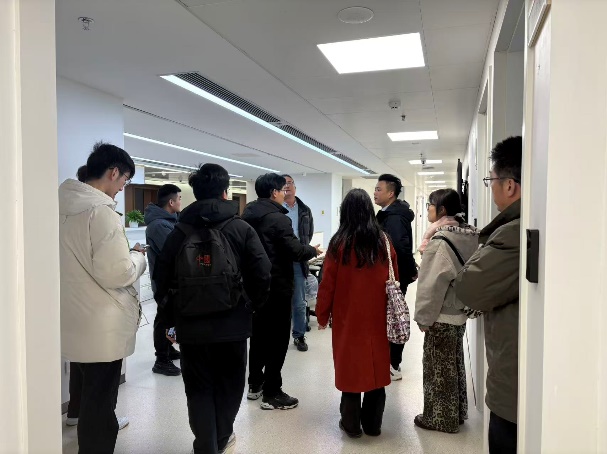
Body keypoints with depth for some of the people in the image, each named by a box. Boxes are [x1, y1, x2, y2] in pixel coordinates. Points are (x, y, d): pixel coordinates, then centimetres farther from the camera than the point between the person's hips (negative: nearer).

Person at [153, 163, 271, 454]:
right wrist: (252, 306, 6)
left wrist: (171, 318, 11)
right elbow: (262, 274, -11)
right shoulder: (241, 229, -5)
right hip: (232, 324, 0)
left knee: (199, 389, 15)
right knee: (229, 384, 20)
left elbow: (162, 279, -1)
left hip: (190, 325, 1)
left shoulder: (179, 231, -1)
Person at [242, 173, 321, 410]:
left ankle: (254, 384, 29)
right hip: (277, 286, -8)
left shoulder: (247, 215, 7)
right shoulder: (278, 218, -19)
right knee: (277, 338, 1)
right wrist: (313, 250, -2)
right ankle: (271, 393, 8)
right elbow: (295, 251, -23)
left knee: (258, 334, 18)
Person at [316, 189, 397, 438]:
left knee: (350, 367, 11)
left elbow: (328, 284, -9)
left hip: (348, 318, -2)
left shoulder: (340, 242, -12)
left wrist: (322, 315, 4)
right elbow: (394, 280, 4)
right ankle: (373, 424, 26)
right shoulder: (383, 241, -4)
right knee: (376, 367, 14)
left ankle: (351, 424, 22)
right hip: (378, 318, 3)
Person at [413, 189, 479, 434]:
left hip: (442, 315, -9)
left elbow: (432, 283, -22)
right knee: (454, 365, 20)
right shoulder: (469, 235, 5)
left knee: (438, 368, 6)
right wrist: (466, 302, 16)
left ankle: (441, 418, 20)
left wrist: (424, 316, -14)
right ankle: (457, 413, 34)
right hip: (460, 312, 9)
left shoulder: (441, 240, -22)